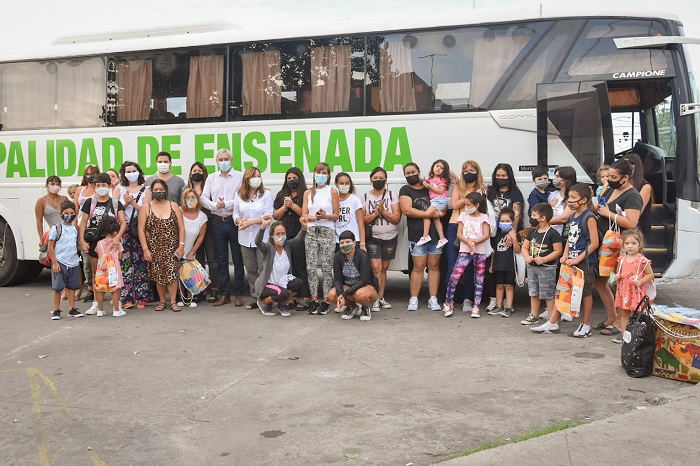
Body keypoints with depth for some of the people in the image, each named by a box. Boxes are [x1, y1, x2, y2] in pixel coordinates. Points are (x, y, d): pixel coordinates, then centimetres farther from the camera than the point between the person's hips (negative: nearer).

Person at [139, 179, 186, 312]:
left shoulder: (173, 205, 6)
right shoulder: (146, 207, 4)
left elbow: (181, 227, 4)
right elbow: (141, 229, 0)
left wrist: (181, 245, -5)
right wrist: (145, 249, -7)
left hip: (171, 247, 0)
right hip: (154, 248, 0)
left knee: (171, 273, -9)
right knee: (158, 275, 3)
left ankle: (173, 302, -1)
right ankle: (162, 301, 17)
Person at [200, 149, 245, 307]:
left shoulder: (240, 177, 0)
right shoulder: (211, 178, 12)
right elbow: (203, 198, 5)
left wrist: (227, 204, -16)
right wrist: (215, 205, -12)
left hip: (234, 221, -4)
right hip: (217, 221, 4)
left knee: (238, 259, 1)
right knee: (221, 259, 8)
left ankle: (239, 294, 8)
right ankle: (224, 294, 14)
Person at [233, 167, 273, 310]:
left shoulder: (266, 194, -3)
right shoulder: (239, 195, 7)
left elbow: (268, 216, -9)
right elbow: (235, 214, 10)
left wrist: (251, 222, -17)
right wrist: (240, 221, -13)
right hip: (245, 237, 4)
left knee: (264, 269, -4)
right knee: (250, 269, 9)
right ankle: (255, 299, 17)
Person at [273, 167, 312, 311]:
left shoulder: (305, 195, 1)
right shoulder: (281, 195, 16)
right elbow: (275, 215, 12)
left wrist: (292, 205, -11)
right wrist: (285, 206, -4)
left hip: (299, 236, -5)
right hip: (284, 236, 5)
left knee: (300, 267, -7)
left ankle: (306, 298, -5)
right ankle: (290, 297, 10)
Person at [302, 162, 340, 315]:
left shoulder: (332, 192, 4)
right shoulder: (308, 193, 12)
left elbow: (336, 215, 1)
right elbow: (304, 215, 6)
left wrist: (324, 216, -18)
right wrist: (316, 217, -13)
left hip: (327, 232, -3)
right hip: (311, 232, 3)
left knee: (326, 267, -3)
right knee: (311, 268, 0)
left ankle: (325, 301, 3)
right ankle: (314, 300, 8)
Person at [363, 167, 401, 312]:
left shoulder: (392, 195, 0)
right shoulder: (365, 197, 2)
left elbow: (397, 219, -7)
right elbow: (363, 220, -2)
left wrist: (383, 211, -20)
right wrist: (375, 213, -18)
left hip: (390, 237, 1)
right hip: (373, 238, -1)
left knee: (384, 268, 8)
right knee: (376, 268, -12)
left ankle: (381, 298, 16)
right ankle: (376, 300, -9)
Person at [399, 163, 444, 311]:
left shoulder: (429, 188, 13)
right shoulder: (405, 190, 2)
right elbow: (407, 210, -12)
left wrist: (441, 212, -7)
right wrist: (427, 214, -15)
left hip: (435, 233, 3)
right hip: (417, 235, -3)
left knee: (434, 266, 4)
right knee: (418, 267, -3)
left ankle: (433, 299, 8)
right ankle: (413, 299, 4)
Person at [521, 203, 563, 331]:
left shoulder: (553, 233, -12)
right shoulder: (532, 232, 9)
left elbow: (558, 251, -15)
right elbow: (524, 247, 11)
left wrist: (544, 259, -23)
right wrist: (527, 257, -8)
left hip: (547, 268, -7)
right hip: (532, 267, 7)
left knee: (548, 295, -5)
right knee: (534, 293, 16)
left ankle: (553, 322, 0)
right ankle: (534, 316, 30)